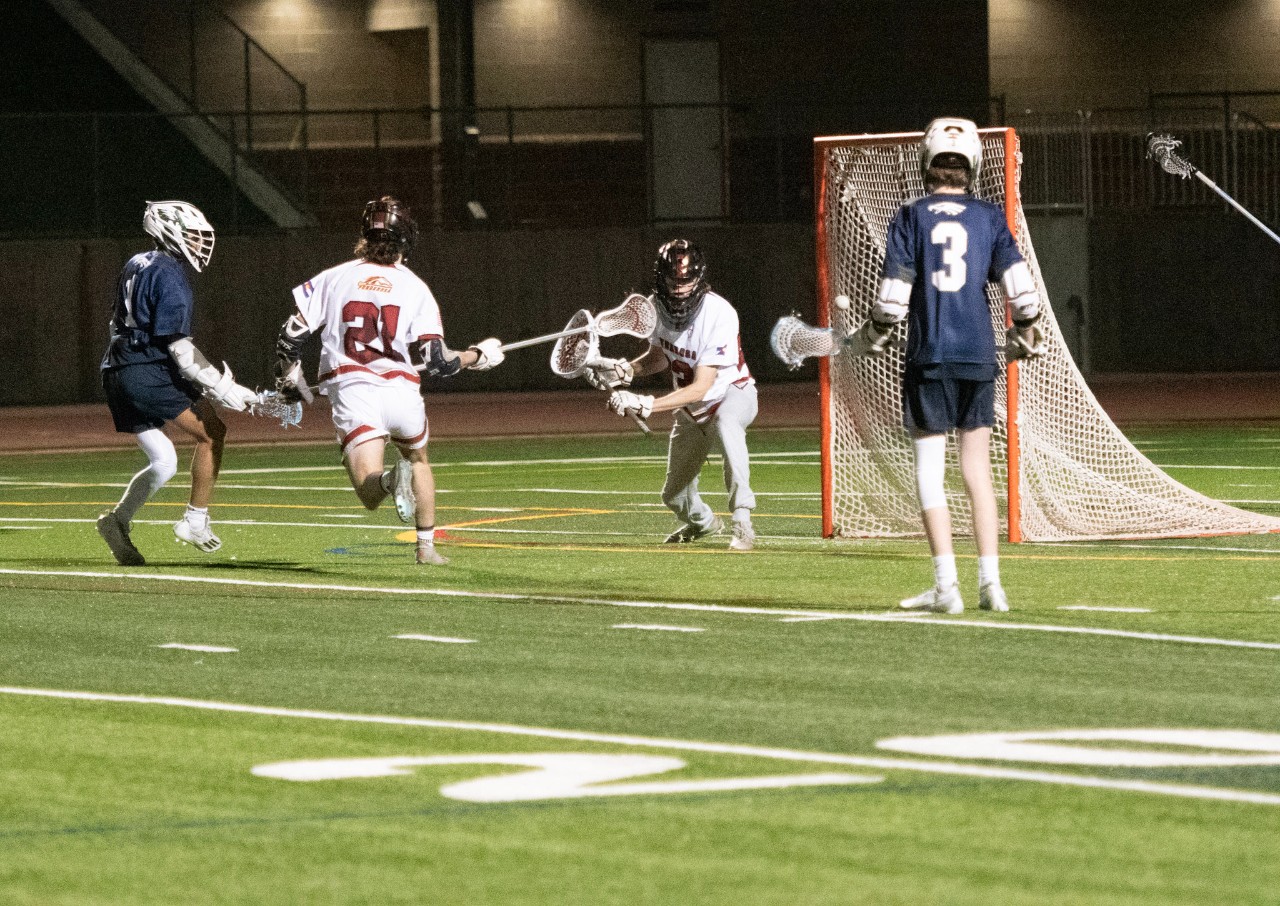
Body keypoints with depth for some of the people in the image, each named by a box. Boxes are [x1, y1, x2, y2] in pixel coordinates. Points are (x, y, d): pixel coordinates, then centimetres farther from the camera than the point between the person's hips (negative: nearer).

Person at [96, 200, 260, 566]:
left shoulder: (136, 265, 16)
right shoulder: (170, 276, -12)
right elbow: (178, 347, -16)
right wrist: (222, 388, -14)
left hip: (118, 374, 9)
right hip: (149, 374, -9)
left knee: (163, 461, 13)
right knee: (211, 432, 0)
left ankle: (118, 520, 1)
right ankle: (195, 520, -1)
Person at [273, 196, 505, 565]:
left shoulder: (333, 279, 9)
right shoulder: (415, 289, 7)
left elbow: (290, 336, 7)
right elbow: (437, 362, 1)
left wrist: (288, 379, 26)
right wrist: (477, 356, 21)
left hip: (350, 393, -1)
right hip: (401, 390, 1)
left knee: (370, 493, -7)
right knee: (418, 458, 32)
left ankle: (393, 479, -40)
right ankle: (426, 546, 29)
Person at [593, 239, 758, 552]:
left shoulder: (718, 313, -33)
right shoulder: (657, 306, -13)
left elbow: (700, 388, -34)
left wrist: (644, 405, -40)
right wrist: (625, 370, -14)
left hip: (733, 394, -6)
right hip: (690, 409, 6)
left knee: (726, 424, -44)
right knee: (675, 496, 15)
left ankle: (743, 523, -42)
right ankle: (702, 522, 53)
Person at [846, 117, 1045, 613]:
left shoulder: (910, 217, -1)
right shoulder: (990, 218, 5)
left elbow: (894, 296, -6)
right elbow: (1020, 288, -1)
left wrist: (868, 339, 11)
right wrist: (1025, 338, 16)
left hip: (928, 356, -2)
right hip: (978, 356, 2)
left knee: (929, 473, 2)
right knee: (978, 470, 9)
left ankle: (946, 585, -4)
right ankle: (990, 582, 5)